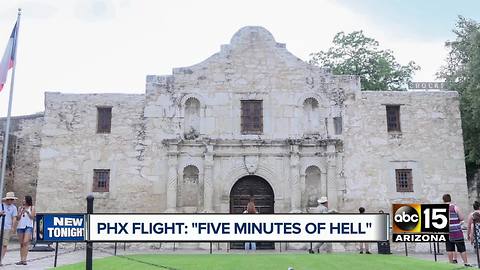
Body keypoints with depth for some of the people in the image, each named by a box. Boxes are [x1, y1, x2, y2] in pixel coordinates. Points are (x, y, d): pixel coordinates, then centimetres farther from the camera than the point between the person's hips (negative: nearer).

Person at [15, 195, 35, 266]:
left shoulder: (32, 208, 5)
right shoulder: (20, 208, 14)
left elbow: (32, 217, -3)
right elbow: (18, 218, 9)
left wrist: (27, 212, -16)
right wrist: (21, 212, -7)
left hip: (28, 226, -4)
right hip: (20, 226, 4)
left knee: (26, 242, -17)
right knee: (21, 244, 6)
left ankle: (24, 259, -18)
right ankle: (21, 260, 9)